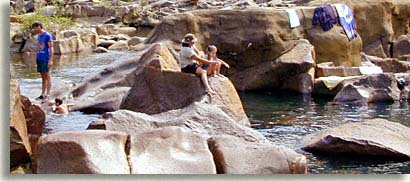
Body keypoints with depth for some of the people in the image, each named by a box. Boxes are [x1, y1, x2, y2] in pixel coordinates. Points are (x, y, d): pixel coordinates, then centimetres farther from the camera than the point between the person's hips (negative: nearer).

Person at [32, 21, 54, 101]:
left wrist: (50, 60, -16)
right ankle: (42, 94, 15)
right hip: (39, 59, 8)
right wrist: (36, 58, 14)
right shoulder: (39, 36, 14)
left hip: (45, 59, -8)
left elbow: (51, 48, -11)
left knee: (47, 77, -3)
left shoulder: (48, 35, -9)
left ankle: (47, 95, -3)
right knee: (43, 77, 11)